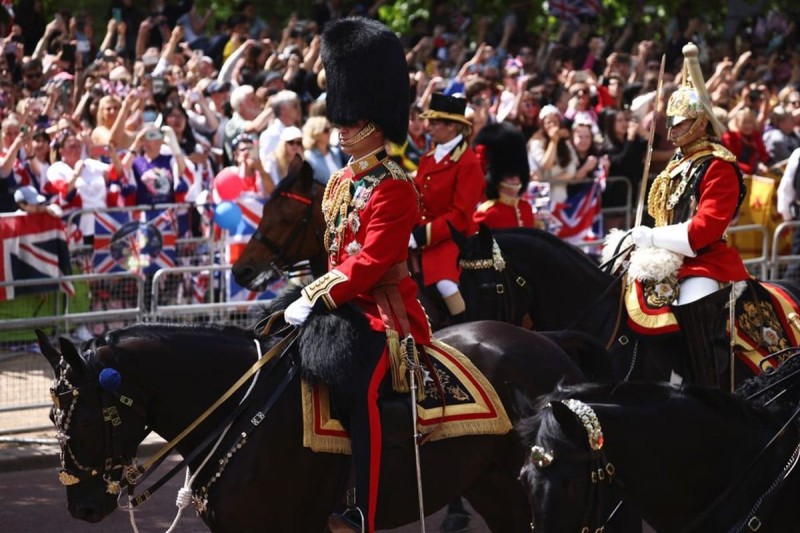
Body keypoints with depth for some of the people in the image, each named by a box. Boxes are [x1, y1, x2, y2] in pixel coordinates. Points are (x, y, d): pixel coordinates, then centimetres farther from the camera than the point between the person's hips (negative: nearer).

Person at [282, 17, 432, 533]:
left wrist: (319, 300, -26)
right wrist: (313, 295, 5)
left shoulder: (394, 188, -14)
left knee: (362, 389, -26)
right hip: (346, 304, 10)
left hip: (386, 310, -10)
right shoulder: (341, 182, 13)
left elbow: (370, 261, -22)